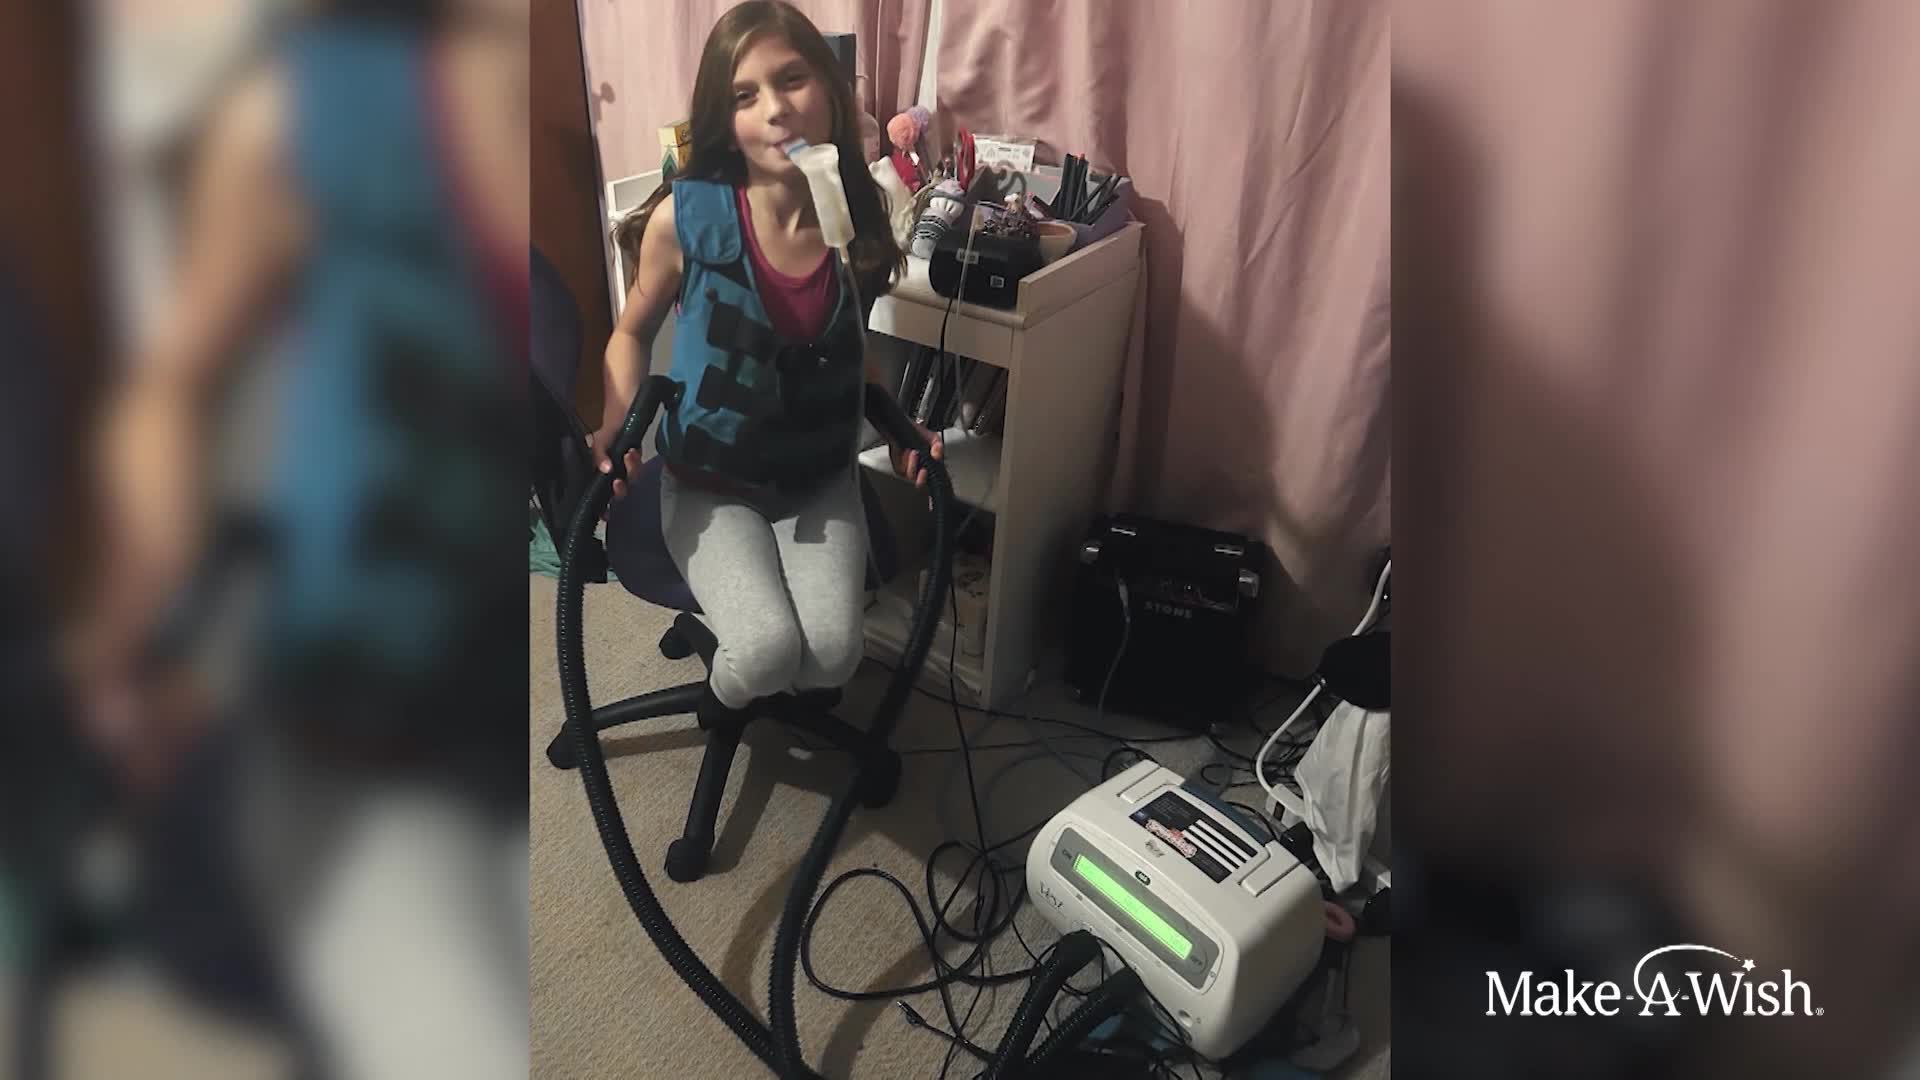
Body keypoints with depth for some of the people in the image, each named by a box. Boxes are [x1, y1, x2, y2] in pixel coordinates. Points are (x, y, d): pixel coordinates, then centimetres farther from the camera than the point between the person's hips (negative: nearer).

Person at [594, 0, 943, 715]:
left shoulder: (859, 220, -10)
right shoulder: (685, 216, -19)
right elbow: (632, 334, 1)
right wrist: (616, 429, -14)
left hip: (821, 479, 3)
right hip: (710, 480, -2)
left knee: (833, 652, -19)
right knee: (766, 651, -23)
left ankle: (789, 694, 19)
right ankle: (724, 698, 15)